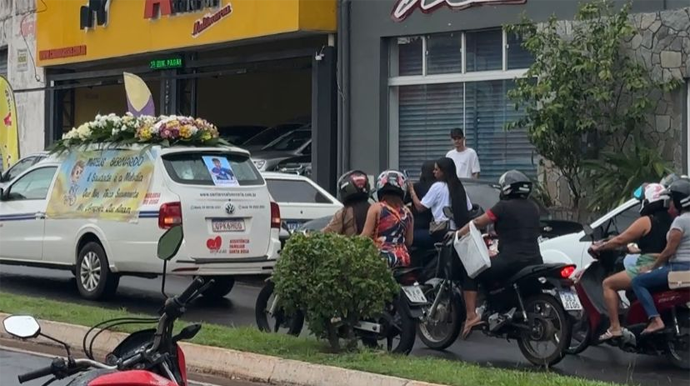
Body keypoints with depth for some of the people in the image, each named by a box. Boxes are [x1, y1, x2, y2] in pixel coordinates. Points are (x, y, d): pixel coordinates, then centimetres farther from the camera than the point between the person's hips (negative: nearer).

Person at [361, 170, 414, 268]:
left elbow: (365, 236, -5)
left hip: (381, 258, -5)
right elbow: (409, 241, 14)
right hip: (402, 258, 5)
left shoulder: (376, 208, -2)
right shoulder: (407, 212, 11)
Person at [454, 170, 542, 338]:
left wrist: (457, 234, 12)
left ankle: (471, 315, -7)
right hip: (534, 261, 7)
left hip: (510, 260, -7)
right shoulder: (533, 208, 14)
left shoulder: (504, 206, -5)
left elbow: (477, 223, -2)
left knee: (469, 273, 5)